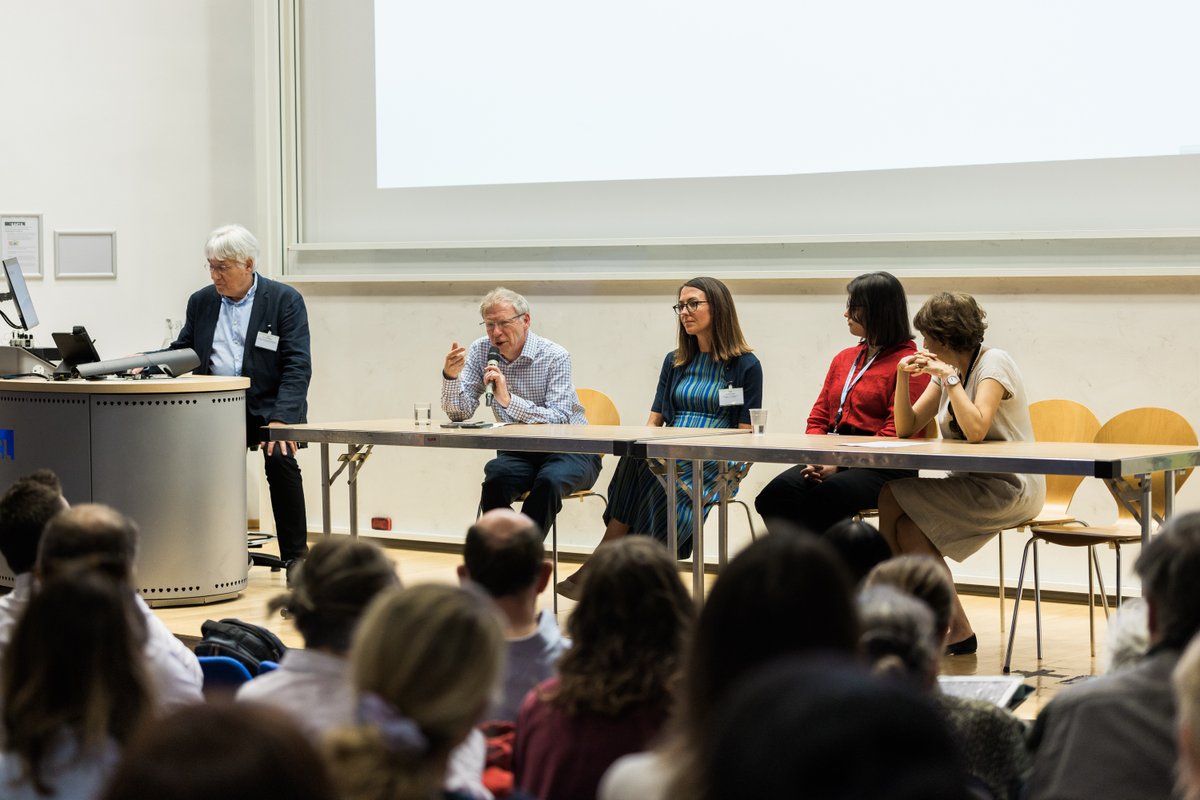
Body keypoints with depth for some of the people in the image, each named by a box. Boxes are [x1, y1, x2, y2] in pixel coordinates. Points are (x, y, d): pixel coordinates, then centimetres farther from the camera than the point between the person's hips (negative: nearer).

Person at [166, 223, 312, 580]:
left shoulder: (285, 300, -3)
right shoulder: (201, 302, 12)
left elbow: (297, 366, -10)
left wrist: (280, 420, -22)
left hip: (267, 406, -3)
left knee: (280, 458, -29)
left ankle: (295, 556, -15)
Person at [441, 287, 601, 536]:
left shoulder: (555, 357, -13)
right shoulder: (480, 351, 1)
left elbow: (559, 422, -24)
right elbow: (460, 413, -2)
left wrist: (509, 401, -34)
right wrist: (451, 376, -21)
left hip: (568, 451, -3)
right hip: (518, 453, 3)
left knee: (548, 480, -35)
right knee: (495, 474, -30)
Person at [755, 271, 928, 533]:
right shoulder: (843, 359, 24)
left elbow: (897, 433, -11)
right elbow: (818, 417, 20)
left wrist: (839, 464, -17)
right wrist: (818, 459, -2)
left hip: (883, 470, -7)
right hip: (833, 461, 7)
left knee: (823, 498, -35)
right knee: (775, 494, -23)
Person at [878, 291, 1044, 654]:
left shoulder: (994, 363, -14)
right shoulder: (946, 368, 11)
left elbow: (976, 429, -29)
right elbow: (906, 428, 9)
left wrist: (949, 377, -22)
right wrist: (903, 376, -3)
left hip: (1010, 487, -8)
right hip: (972, 482, 8)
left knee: (892, 499, -18)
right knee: (909, 530, -17)